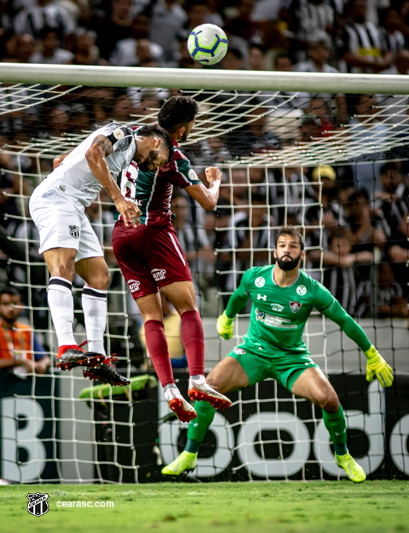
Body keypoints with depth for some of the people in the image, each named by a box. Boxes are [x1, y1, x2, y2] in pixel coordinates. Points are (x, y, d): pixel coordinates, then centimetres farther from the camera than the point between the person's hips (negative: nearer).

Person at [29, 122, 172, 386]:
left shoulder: (126, 154, 28)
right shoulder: (122, 133, 0)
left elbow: (60, 161, 34)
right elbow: (93, 153, -21)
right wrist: (119, 197, -23)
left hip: (74, 208, 11)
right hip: (56, 197, -11)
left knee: (99, 275, 7)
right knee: (64, 265, -25)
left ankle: (97, 358, 3)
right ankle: (67, 347, -40)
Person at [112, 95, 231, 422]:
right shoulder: (173, 158, -9)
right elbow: (209, 202, -3)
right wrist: (215, 182, 17)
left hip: (121, 235, 7)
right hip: (153, 231, -7)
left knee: (152, 316, 2)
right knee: (188, 307, -9)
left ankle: (169, 388, -12)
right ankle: (198, 380, -26)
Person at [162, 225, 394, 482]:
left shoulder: (312, 291, -15)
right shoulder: (254, 277, -9)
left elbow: (345, 321, -3)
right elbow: (238, 297, 15)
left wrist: (373, 356, 1)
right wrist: (226, 318, 33)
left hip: (293, 357, -1)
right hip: (254, 351, 1)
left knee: (328, 398, -25)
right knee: (211, 384, -23)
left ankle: (343, 455, 5)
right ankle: (189, 455, -7)